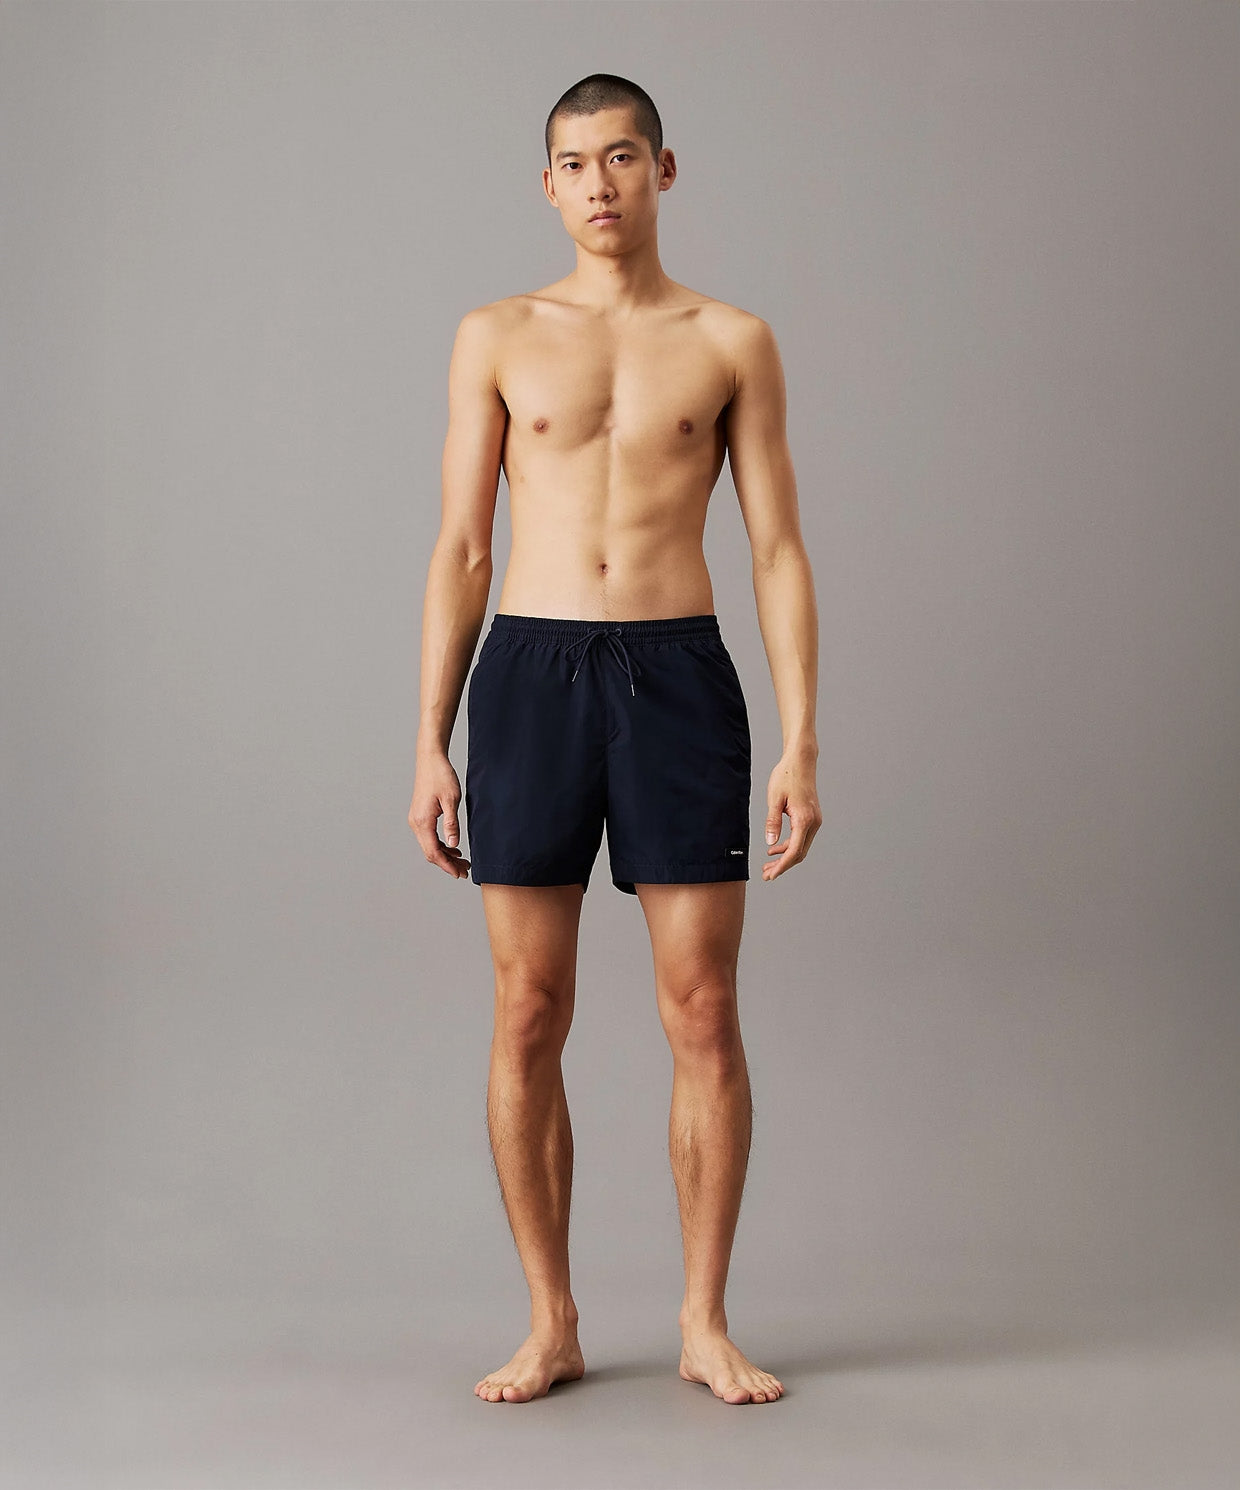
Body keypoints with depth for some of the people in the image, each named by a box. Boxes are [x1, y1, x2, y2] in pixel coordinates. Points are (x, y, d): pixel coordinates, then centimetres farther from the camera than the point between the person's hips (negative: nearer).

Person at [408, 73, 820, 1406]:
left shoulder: (733, 342, 8)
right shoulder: (496, 338, 9)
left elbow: (779, 551, 5)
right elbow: (460, 552, 8)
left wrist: (800, 743, -4)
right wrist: (429, 747, 1)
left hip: (678, 673, 0)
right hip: (530, 675, 1)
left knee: (704, 1014, 0)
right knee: (528, 1018, 2)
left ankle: (706, 1324, 14)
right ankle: (551, 1325, 16)